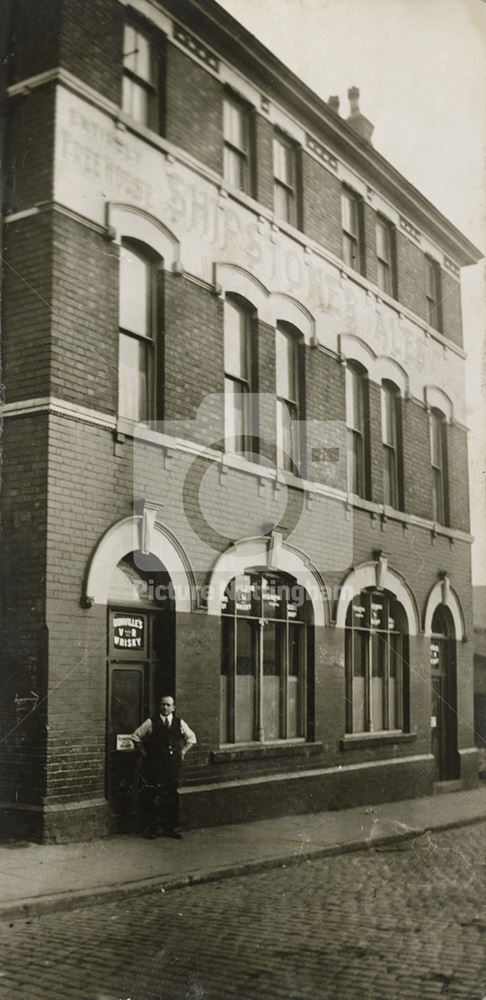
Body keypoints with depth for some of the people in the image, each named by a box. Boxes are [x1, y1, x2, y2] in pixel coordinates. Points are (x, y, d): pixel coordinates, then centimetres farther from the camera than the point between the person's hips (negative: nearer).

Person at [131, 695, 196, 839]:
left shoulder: (180, 723, 8)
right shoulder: (151, 723, 0)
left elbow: (191, 738, 22)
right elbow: (136, 737, 9)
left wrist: (182, 752, 12)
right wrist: (144, 753, 4)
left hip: (174, 766, 3)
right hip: (154, 766, -3)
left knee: (172, 797, 4)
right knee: (153, 798, -6)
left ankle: (171, 828, 14)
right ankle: (152, 828, 4)